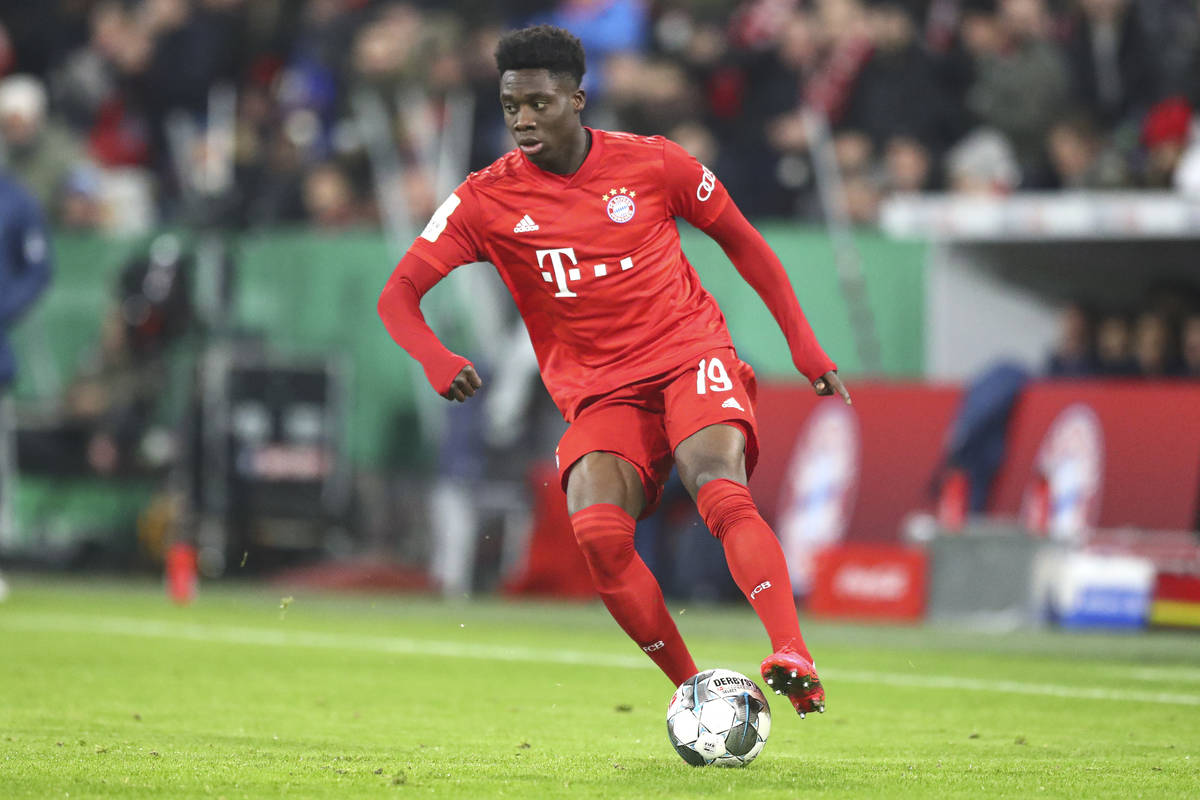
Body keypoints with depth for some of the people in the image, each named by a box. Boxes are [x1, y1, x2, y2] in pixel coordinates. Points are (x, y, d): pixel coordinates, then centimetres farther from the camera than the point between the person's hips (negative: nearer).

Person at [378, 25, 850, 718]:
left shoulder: (652, 164, -2)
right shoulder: (487, 200, -2)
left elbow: (744, 243, 12)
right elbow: (398, 296, -6)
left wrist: (805, 346, 9)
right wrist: (436, 360, -27)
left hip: (690, 355, -1)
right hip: (598, 393, 1)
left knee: (722, 492, -31)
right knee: (598, 532, -26)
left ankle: (794, 660, -40)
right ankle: (693, 688, -14)